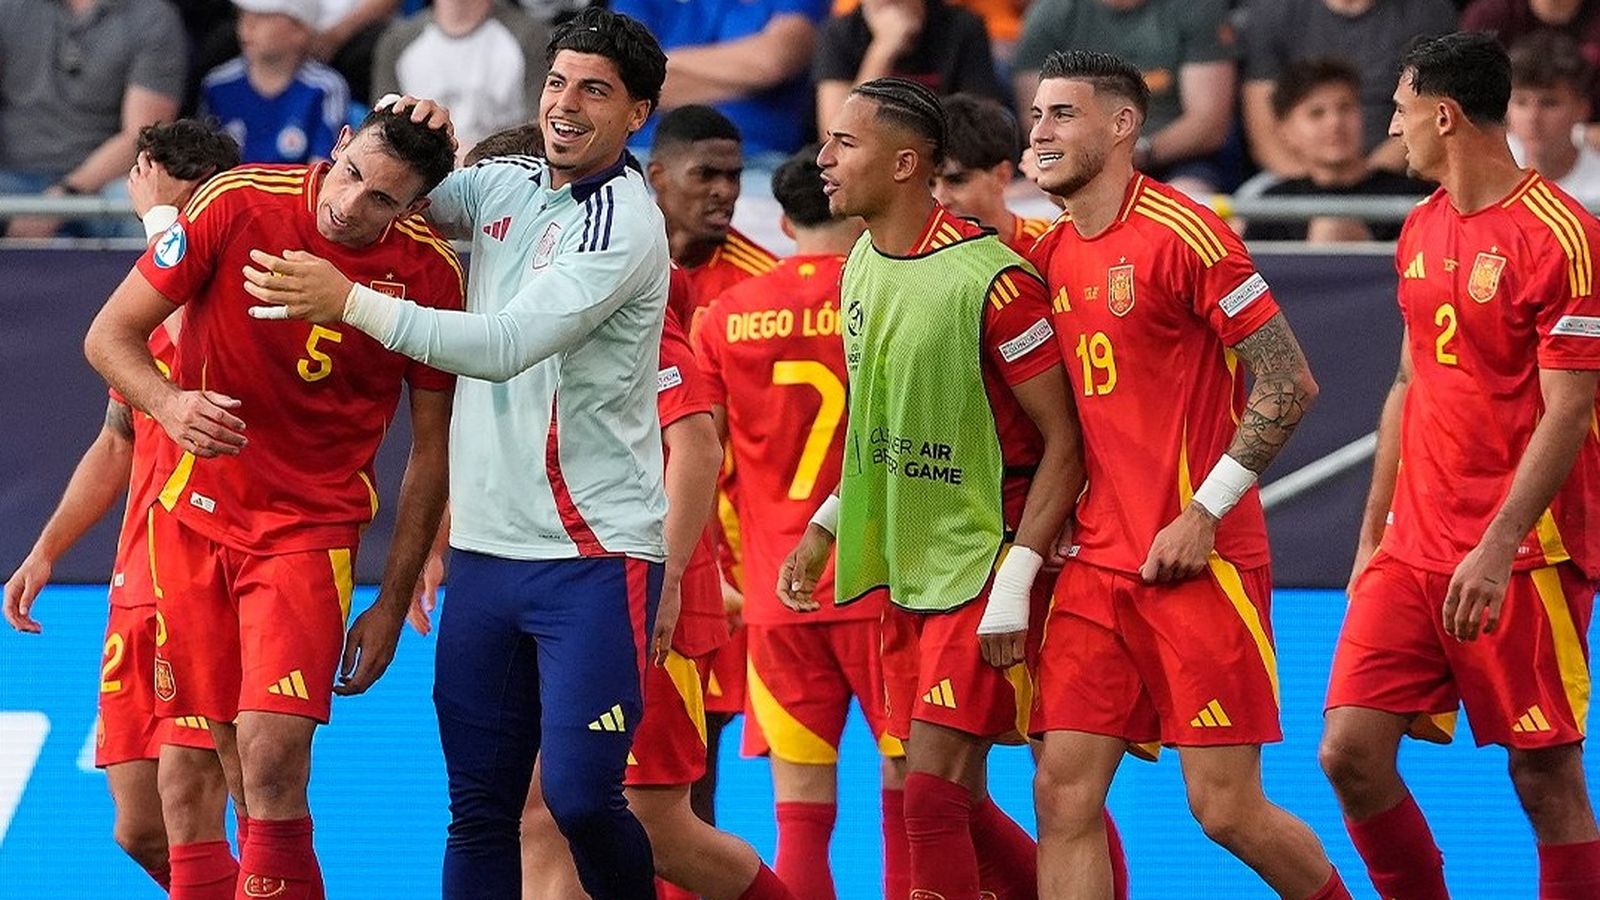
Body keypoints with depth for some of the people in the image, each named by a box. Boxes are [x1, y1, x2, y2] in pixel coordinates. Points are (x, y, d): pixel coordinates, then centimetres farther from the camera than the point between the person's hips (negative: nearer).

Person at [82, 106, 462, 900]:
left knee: (273, 752, -18)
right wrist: (169, 403, -28)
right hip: (195, 509, 1)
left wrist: (392, 604, 0)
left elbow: (432, 448, 1)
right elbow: (110, 336, -7)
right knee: (189, 760, -2)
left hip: (311, 525, -1)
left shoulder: (430, 270, -9)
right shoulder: (238, 204, -12)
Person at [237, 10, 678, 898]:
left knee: (579, 795, -14)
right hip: (485, 549, 7)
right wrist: (410, 134, 4)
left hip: (592, 555, -7)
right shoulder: (504, 185, 10)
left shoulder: (623, 226, -12)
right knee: (478, 808, 4)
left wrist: (349, 301, -23)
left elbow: (506, 345, -22)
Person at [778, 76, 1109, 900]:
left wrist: (1014, 584, -21)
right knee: (954, 801, 10)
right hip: (906, 569, 8)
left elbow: (1063, 440, -16)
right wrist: (823, 529, 17)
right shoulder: (862, 266, 7)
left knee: (933, 790, -14)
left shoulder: (988, 279, -18)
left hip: (980, 567, -8)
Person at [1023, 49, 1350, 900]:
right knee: (1063, 793, -2)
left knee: (1225, 807, -4)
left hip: (1197, 566, -7)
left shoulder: (1183, 234, -10)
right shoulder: (1050, 256, 11)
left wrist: (1205, 513, -14)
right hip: (1095, 566, 7)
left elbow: (1289, 384, -12)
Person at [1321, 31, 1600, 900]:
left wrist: (1497, 549, -22)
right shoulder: (1422, 230, 13)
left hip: (1523, 558, -7)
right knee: (1350, 752, -2)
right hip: (1413, 550, 7)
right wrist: (1371, 537, 18)